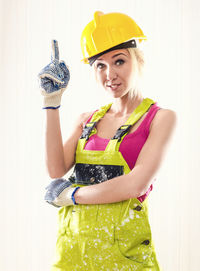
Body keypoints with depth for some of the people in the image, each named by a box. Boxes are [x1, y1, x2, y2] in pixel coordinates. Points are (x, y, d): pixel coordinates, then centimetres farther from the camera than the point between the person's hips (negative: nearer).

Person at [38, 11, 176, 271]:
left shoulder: (161, 118, -5)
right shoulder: (87, 120, 9)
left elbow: (137, 184, -15)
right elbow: (57, 169, -5)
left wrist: (72, 195, -8)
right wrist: (52, 103, -3)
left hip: (122, 247, -4)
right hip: (72, 242, 4)